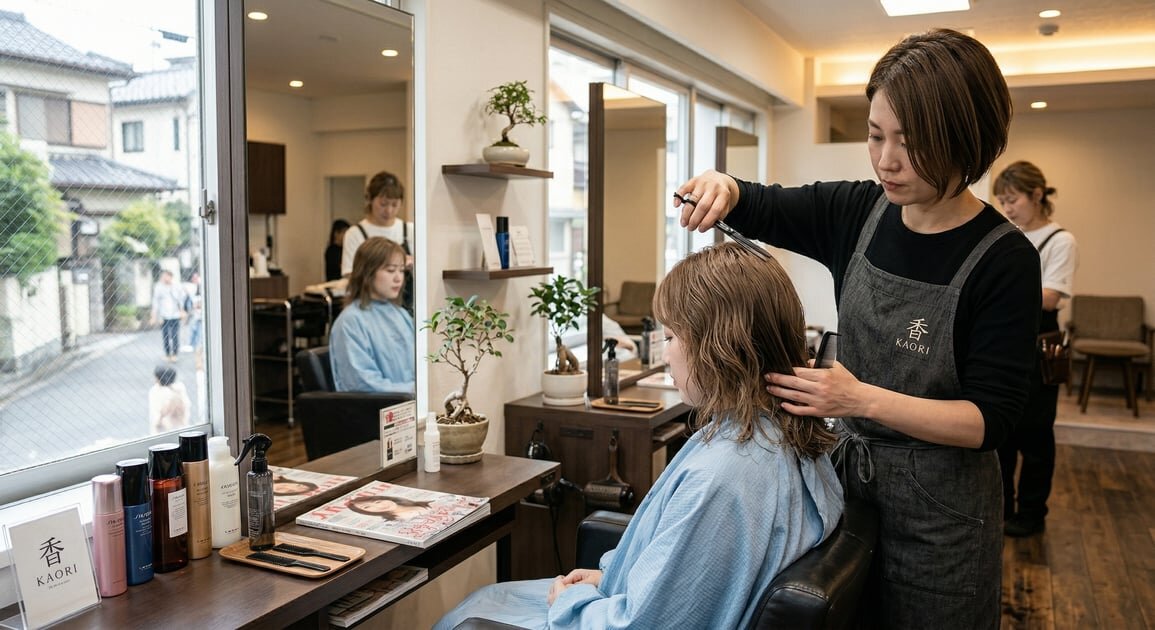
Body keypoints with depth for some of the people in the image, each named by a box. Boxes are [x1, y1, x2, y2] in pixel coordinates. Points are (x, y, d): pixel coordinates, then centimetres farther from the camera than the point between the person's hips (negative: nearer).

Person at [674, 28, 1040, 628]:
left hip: (939, 511, -4)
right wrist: (720, 187, -17)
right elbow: (755, 208, 6)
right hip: (847, 477, 4)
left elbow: (990, 419, -18)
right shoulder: (857, 213, -5)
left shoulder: (1004, 260, -18)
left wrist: (863, 399, -32)